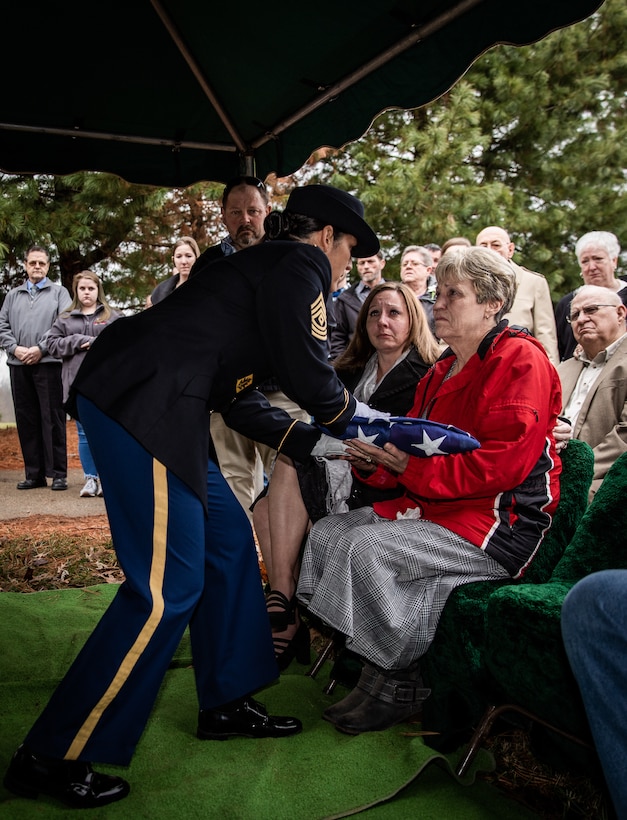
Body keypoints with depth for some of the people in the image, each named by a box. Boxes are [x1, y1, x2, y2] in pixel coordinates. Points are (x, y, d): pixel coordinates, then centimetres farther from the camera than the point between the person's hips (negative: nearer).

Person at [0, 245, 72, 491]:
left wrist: (40, 349, -12)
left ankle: (58, 474, 0)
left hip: (48, 363, -4)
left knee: (53, 419, -4)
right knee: (26, 420, 5)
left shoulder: (59, 292, 9)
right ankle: (34, 474, 12)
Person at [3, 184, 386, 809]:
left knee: (228, 540, 16)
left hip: (143, 401, 11)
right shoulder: (299, 263, -1)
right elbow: (307, 374, -8)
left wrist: (315, 442, 25)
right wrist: (348, 413, 14)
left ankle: (225, 704, 28)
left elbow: (240, 399, 25)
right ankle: (51, 758, 4)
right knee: (167, 587, -7)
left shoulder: (262, 267, 27)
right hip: (140, 403, -11)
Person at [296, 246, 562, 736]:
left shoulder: (521, 359, -10)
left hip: (500, 523, -9)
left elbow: (503, 464, -21)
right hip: (433, 506, 9)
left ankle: (397, 687, -6)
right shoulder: (443, 371, 18)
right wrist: (374, 461, -5)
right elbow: (415, 456, 17)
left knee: (366, 548, -26)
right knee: (327, 532, -3)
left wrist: (413, 466, -26)